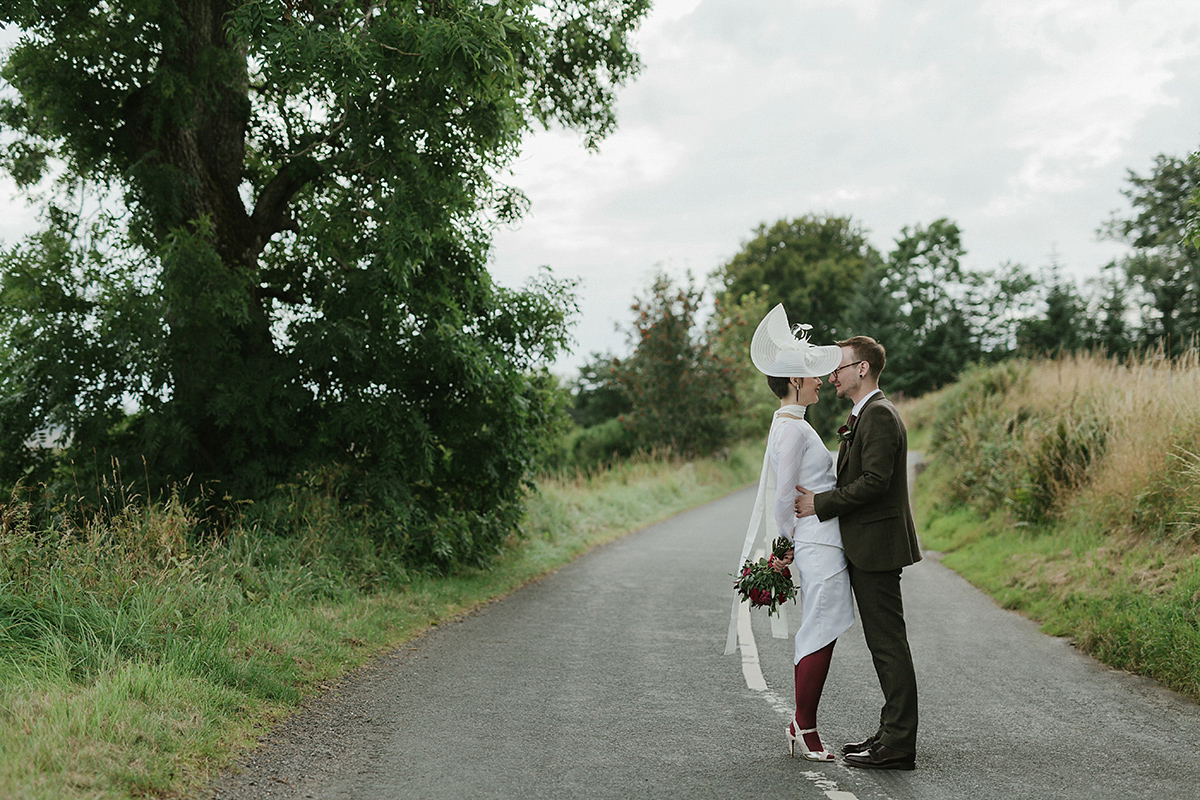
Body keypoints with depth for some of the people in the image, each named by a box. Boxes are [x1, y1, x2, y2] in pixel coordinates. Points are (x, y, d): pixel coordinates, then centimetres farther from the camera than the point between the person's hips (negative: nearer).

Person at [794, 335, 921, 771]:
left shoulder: (879, 415, -15)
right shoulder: (863, 416, 18)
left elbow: (874, 481, -23)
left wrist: (820, 504, -17)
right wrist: (816, 499, 8)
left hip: (876, 546, -11)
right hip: (867, 545, 11)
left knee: (889, 644, -7)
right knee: (883, 643, 14)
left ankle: (898, 746, -2)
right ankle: (892, 732, 22)